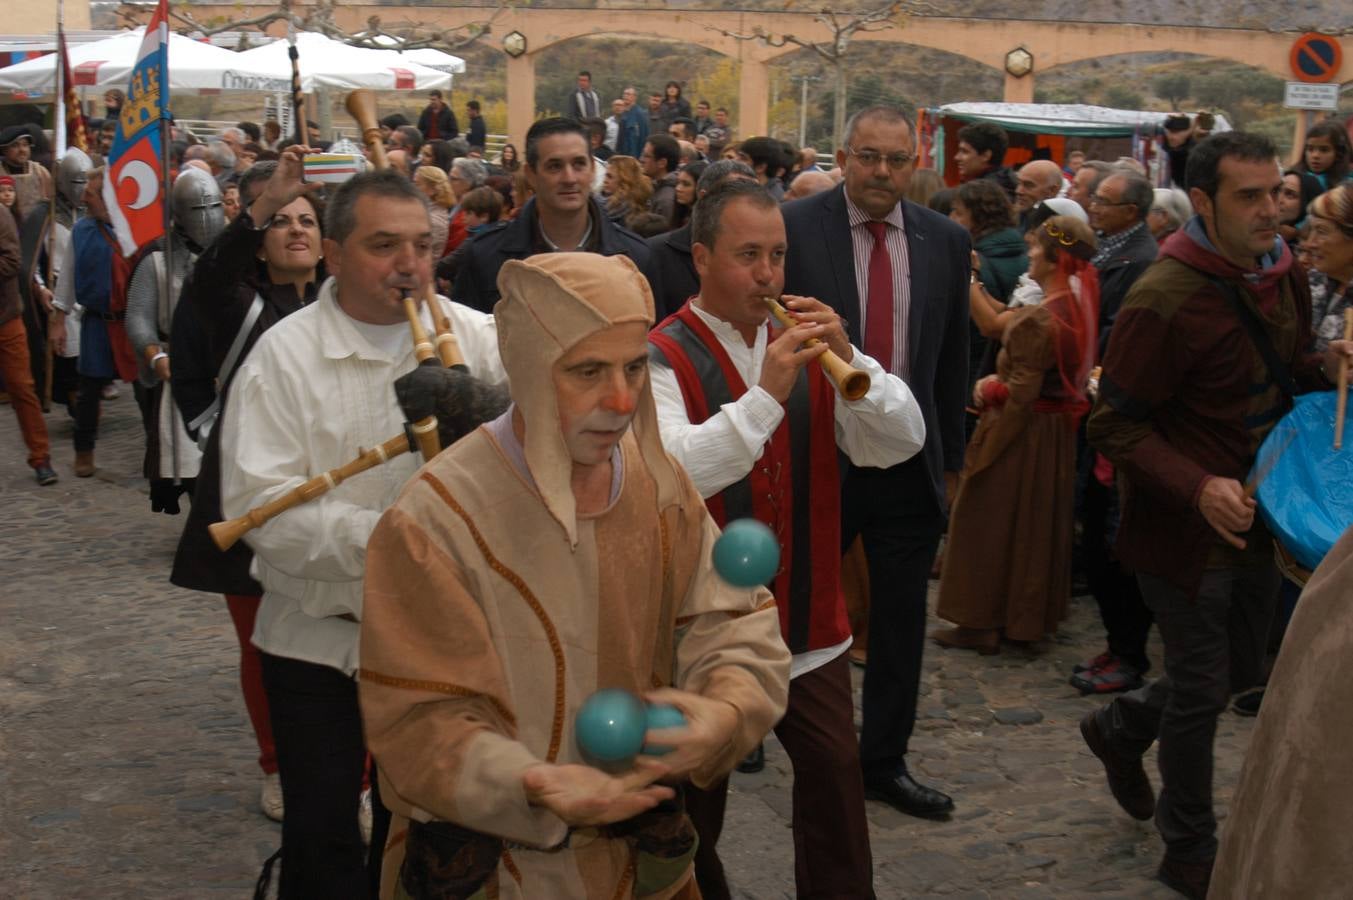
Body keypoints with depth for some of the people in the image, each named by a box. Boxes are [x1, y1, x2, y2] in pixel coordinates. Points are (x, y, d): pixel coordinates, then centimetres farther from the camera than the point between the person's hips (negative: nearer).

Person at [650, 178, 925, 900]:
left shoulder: (806, 347, 5)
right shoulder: (663, 358, -11)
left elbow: (900, 443, -2)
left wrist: (849, 359, -18)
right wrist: (766, 394, -31)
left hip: (809, 624, 4)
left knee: (836, 778, 4)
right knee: (696, 801, 12)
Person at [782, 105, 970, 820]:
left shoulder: (946, 242, 4)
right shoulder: (794, 228, -7)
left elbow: (953, 359, 11)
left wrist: (951, 459, 13)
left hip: (911, 462, 3)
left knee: (901, 622, 11)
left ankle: (883, 762, 26)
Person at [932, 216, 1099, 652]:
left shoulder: (1039, 320, -24)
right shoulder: (1078, 309, 3)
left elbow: (1021, 395, -24)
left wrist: (988, 389, -6)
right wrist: (997, 382, 2)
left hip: (1022, 433, -9)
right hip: (1058, 433, 9)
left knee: (990, 523, 3)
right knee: (1037, 523, 18)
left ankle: (981, 623, 10)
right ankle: (1031, 614, 28)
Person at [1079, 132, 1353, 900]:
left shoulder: (1283, 274, 0)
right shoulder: (1166, 302, -23)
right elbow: (1114, 426, -20)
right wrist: (1198, 489, -32)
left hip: (1255, 516, 7)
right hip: (1187, 525, -7)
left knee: (1241, 667, 21)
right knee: (1203, 690, 6)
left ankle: (1121, 728, 48)